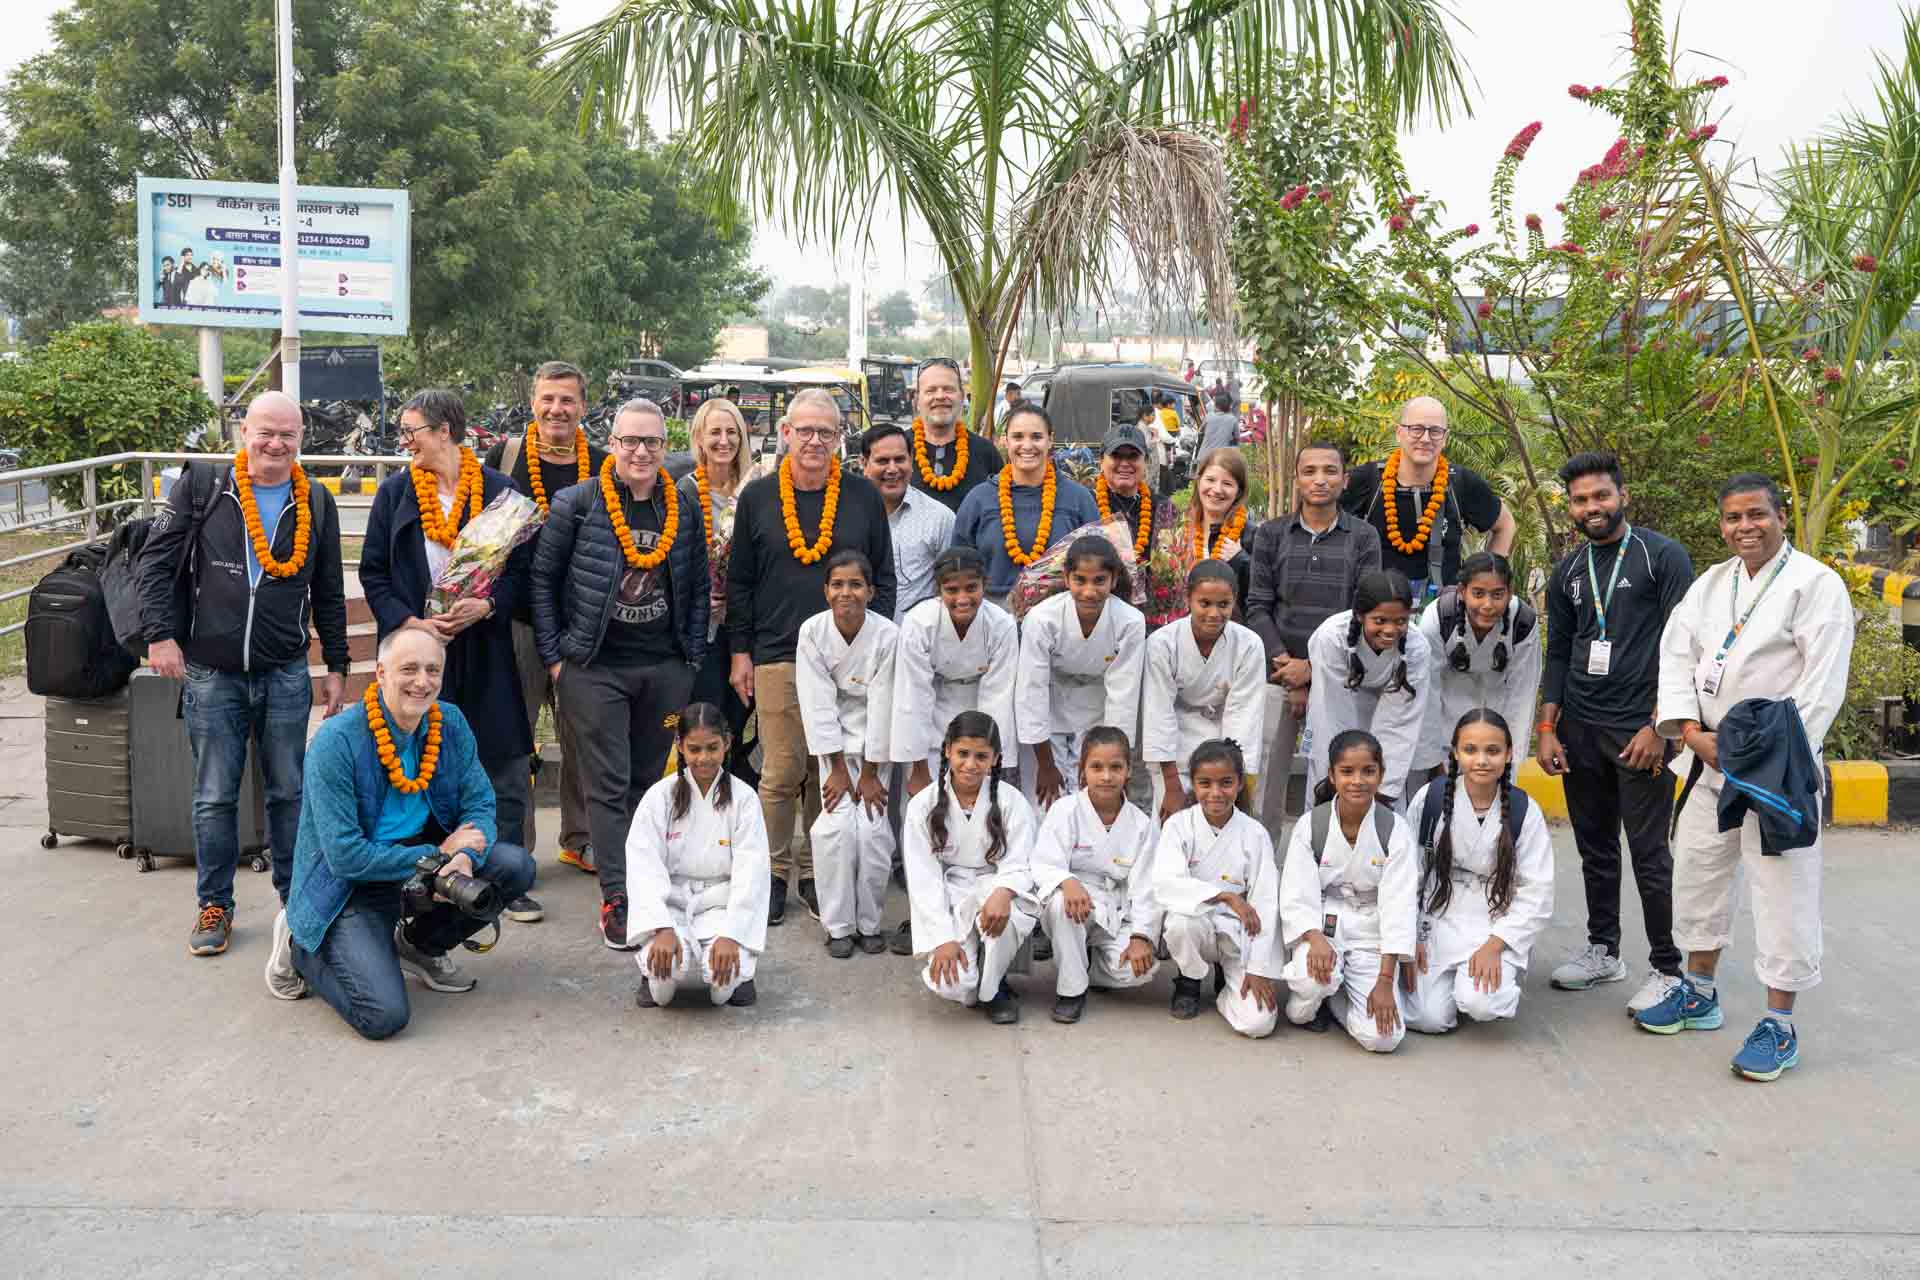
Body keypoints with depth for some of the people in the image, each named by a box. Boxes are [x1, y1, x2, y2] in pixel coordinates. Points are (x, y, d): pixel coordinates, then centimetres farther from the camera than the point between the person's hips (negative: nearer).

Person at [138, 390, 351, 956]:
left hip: (286, 676, 1)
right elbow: (156, 560, 1)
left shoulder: (316, 502, 6)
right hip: (211, 675, -1)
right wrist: (161, 633, -8)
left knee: (290, 792, 9)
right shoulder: (201, 485, -1)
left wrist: (337, 666, 10)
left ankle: (296, 897, 22)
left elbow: (329, 593, 11)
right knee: (214, 798, 6)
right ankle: (214, 905, 19)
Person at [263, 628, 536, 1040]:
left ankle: (419, 944, 11)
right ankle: (299, 946, 9)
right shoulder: (336, 742, -22)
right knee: (384, 1016, -23)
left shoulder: (451, 724, -4)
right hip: (351, 887, -6)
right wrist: (438, 856, -22)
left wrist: (465, 859, -25)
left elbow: (480, 803, -2)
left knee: (516, 866, -15)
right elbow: (345, 856, -23)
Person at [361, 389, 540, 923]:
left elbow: (522, 567, 3)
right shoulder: (394, 493, 7)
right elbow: (372, 573, 6)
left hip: (484, 648, -1)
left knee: (505, 772, 0)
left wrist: (485, 606, -14)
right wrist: (410, 622, -8)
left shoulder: (499, 491, 2)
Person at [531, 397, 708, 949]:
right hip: (596, 668, -3)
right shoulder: (577, 504, -5)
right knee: (608, 783, -2)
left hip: (665, 669, 4)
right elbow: (543, 580, 0)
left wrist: (692, 658, 8)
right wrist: (554, 656, -4)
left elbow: (698, 587, 13)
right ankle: (616, 898, 1)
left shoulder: (683, 510, 6)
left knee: (648, 778, 12)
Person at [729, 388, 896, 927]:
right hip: (777, 656, -1)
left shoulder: (864, 497, 5)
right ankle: (773, 872, 14)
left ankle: (816, 872, 20)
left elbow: (883, 577, 9)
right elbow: (739, 581, 8)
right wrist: (740, 653, 4)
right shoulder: (758, 497, 4)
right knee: (781, 772, -1)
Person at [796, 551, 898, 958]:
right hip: (833, 738, 1)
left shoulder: (888, 636, -19)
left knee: (873, 829, -12)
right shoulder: (813, 631, -15)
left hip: (878, 741, -1)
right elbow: (818, 704, -13)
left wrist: (870, 774, -12)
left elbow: (883, 706, -16)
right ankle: (839, 925, 2)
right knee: (836, 826, -12)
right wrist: (837, 769, -12)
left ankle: (869, 923, 7)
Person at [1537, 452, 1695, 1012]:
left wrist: (1660, 726, -14)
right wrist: (1548, 727, 7)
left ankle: (1667, 970, 8)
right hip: (1580, 730, 6)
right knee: (1594, 847, 13)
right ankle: (1603, 951, 26)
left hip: (1640, 731, -5)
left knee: (1650, 853, -3)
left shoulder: (1662, 557, -4)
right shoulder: (1567, 572, 12)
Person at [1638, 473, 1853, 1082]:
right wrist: (1692, 732, -8)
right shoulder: (1709, 584, 12)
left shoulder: (1816, 584, -7)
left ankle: (1780, 1025, 6)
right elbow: (1676, 656, 6)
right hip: (1708, 757, 6)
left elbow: (1823, 685, -12)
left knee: (1782, 891, -4)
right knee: (1697, 872, 14)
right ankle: (1700, 994, 31)